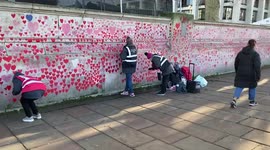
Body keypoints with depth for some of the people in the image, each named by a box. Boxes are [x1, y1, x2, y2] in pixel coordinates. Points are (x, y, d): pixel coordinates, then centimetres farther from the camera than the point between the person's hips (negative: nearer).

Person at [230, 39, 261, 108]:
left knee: (239, 87, 4)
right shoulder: (255, 54, -9)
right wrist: (258, 76, -12)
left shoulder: (240, 53, 6)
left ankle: (234, 100, -14)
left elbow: (236, 64, 13)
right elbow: (257, 66, -16)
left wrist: (237, 72, 25)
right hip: (251, 75, -3)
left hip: (240, 74, 3)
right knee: (252, 87, 16)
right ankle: (252, 101, 27)